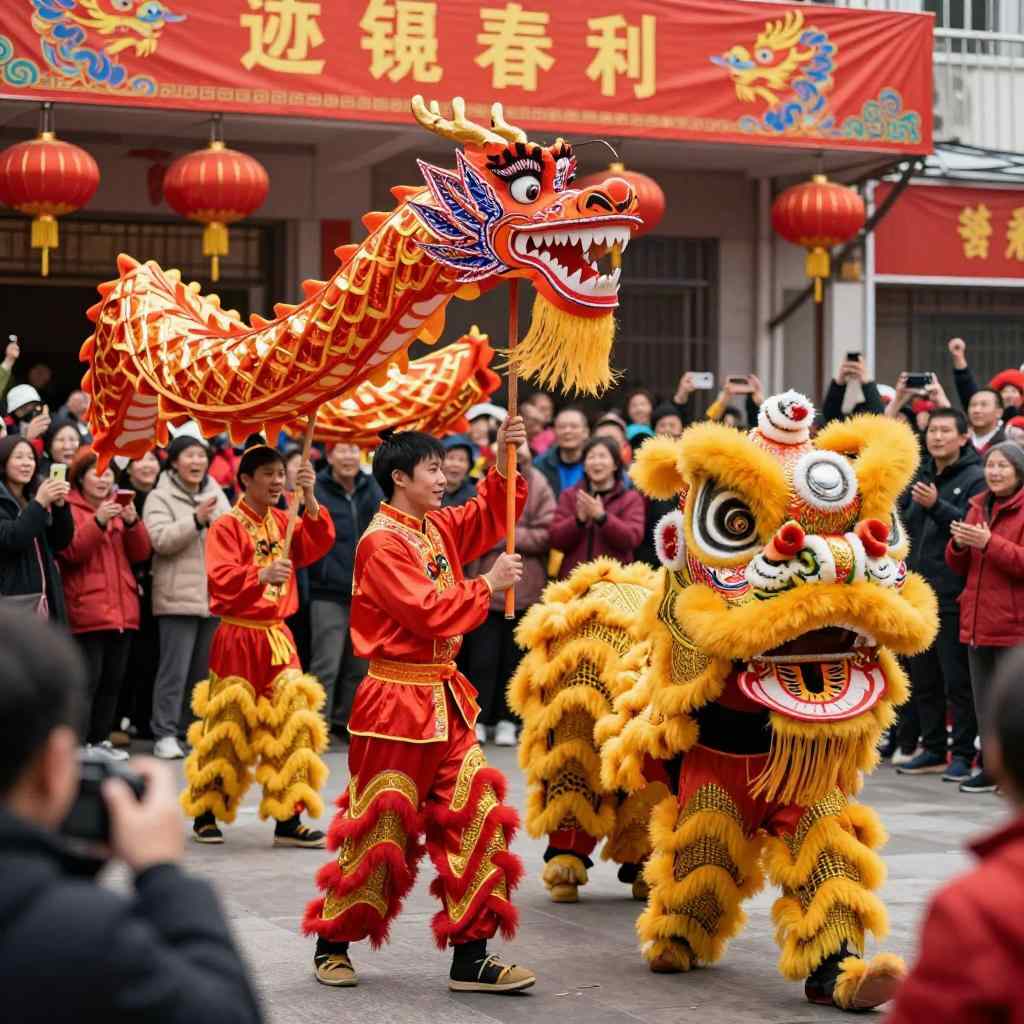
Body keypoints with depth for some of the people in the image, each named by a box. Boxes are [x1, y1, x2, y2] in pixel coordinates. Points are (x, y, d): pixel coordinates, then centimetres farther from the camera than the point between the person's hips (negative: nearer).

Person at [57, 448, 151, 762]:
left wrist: (132, 522, -8)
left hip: (122, 607, 6)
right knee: (88, 678, -10)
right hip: (86, 608, -6)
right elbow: (70, 552, -14)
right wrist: (98, 522, -24)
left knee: (113, 678, 8)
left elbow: (141, 553, 10)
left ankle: (100, 738, 16)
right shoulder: (70, 508, -2)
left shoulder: (119, 506, 16)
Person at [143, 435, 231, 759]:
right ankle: (165, 734, -2)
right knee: (175, 669, -6)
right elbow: (160, 539, -17)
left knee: (205, 669, 11)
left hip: (216, 596, 6)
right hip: (179, 597, -6)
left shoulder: (217, 495, 16)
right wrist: (196, 520, -24)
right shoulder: (160, 498, -3)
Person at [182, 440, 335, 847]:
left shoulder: (284, 523, 10)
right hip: (237, 638, -5)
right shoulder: (227, 527, -8)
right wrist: (261, 576, -35)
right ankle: (205, 815, 16)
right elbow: (221, 580, -20)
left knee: (292, 725, -1)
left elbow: (319, 544, -5)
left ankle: (288, 820, 3)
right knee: (226, 728, 1)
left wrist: (310, 499, -15)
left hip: (278, 637, 5)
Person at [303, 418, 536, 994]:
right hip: (396, 702, -8)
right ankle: (333, 944, 18)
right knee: (379, 828, 1)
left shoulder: (436, 528, 10)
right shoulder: (383, 542, -15)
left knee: (476, 817, 2)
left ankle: (471, 953, 6)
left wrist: (504, 462, 4)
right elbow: (428, 613, -23)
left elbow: (489, 519, 20)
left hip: (445, 699, 8)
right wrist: (488, 585, -14)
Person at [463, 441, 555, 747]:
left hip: (522, 586, 0)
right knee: (483, 655, 0)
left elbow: (547, 534, -9)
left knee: (513, 656, 9)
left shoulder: (536, 486, -2)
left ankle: (507, 721, 17)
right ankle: (477, 719, 9)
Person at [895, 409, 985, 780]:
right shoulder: (919, 474, 14)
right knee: (923, 678, 12)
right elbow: (903, 522, 21)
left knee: (958, 679, -3)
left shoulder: (975, 478, -6)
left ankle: (964, 753, 4)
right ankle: (933, 750, 21)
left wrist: (937, 506, -28)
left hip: (952, 596, -7)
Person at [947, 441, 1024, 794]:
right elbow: (958, 566, 16)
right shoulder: (978, 507, 14)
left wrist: (989, 543, -23)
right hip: (978, 622, 7)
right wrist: (959, 544, -5)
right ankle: (991, 768, 17)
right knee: (984, 699, 10)